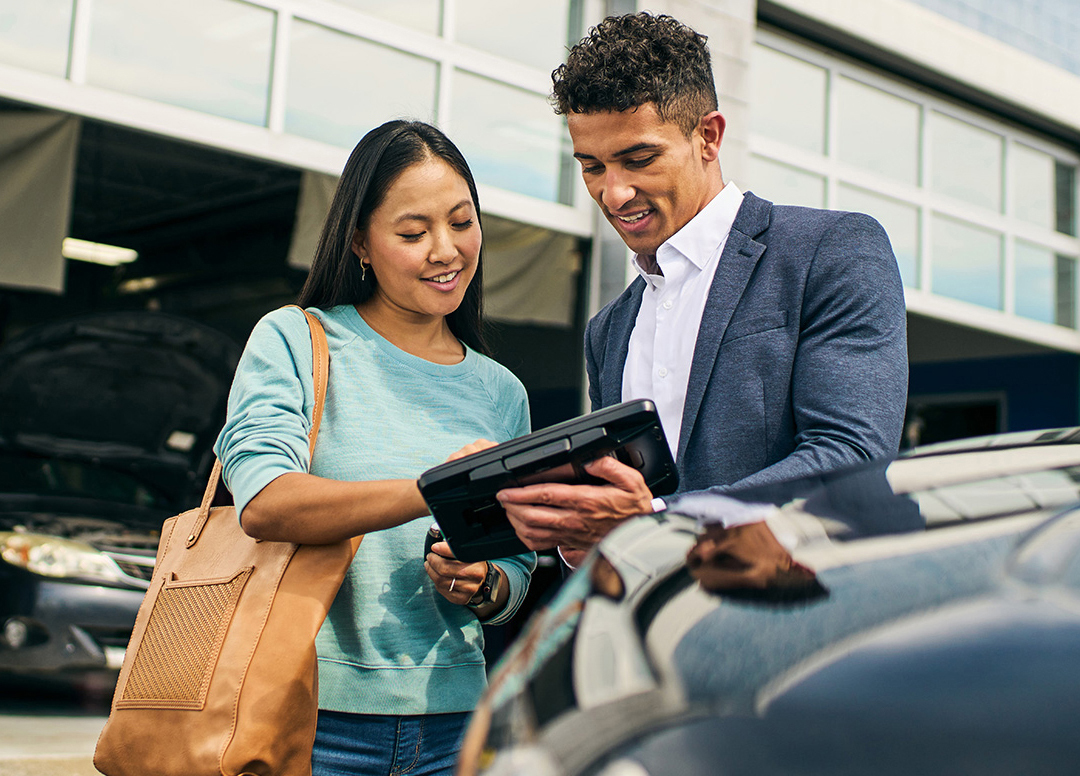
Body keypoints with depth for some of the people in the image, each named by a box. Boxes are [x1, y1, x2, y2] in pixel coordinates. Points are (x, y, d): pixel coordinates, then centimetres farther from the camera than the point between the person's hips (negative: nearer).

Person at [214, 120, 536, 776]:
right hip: (314, 717, -4)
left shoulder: (501, 393, 10)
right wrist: (430, 490, -31)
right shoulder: (294, 342, -2)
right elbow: (263, 502, -19)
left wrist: (481, 585, -9)